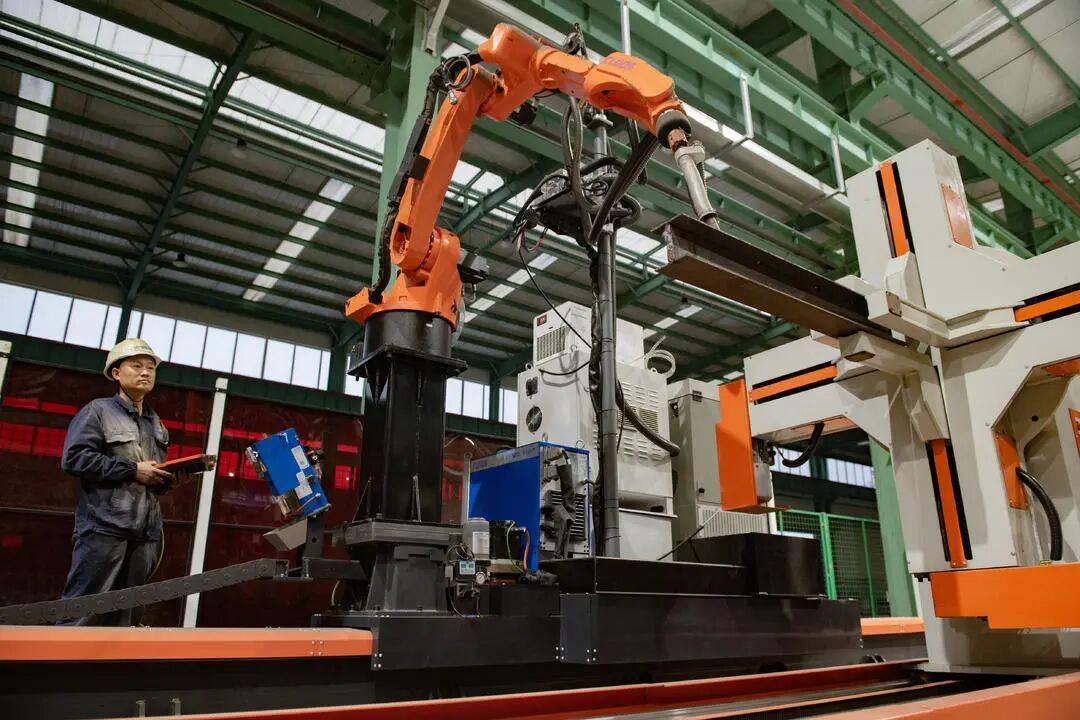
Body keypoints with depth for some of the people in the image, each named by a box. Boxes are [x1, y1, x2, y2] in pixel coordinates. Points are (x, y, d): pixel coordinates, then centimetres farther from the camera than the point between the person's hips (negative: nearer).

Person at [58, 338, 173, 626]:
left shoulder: (156, 423, 23)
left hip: (146, 533, 6)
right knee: (82, 613, -8)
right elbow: (74, 458, -10)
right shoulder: (98, 410, 4)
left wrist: (167, 477, 5)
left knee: (122, 616, 8)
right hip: (104, 527, -6)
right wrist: (133, 470, -12)